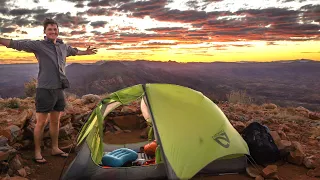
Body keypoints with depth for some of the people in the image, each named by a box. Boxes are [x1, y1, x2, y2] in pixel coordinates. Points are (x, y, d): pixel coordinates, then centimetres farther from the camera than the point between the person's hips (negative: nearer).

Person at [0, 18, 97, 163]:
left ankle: (55, 148, 26)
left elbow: (74, 51, 36)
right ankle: (37, 152, 12)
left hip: (59, 89, 6)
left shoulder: (63, 47, 14)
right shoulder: (38, 45, -4)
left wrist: (86, 52, 50)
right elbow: (17, 44, -14)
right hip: (45, 90, -6)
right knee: (41, 122, 0)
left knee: (55, 121, 14)